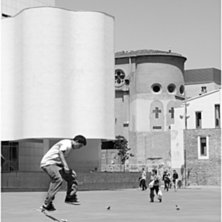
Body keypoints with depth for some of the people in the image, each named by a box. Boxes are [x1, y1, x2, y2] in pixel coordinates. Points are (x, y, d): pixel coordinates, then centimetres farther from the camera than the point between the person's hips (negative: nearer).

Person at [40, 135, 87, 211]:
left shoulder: (69, 145, 20)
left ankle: (70, 198, 16)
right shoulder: (67, 143, -11)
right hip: (48, 163, -11)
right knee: (58, 179, -28)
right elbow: (60, 152, -27)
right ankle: (46, 205, -29)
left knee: (72, 175, 10)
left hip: (55, 163, 11)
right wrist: (65, 166, -34)